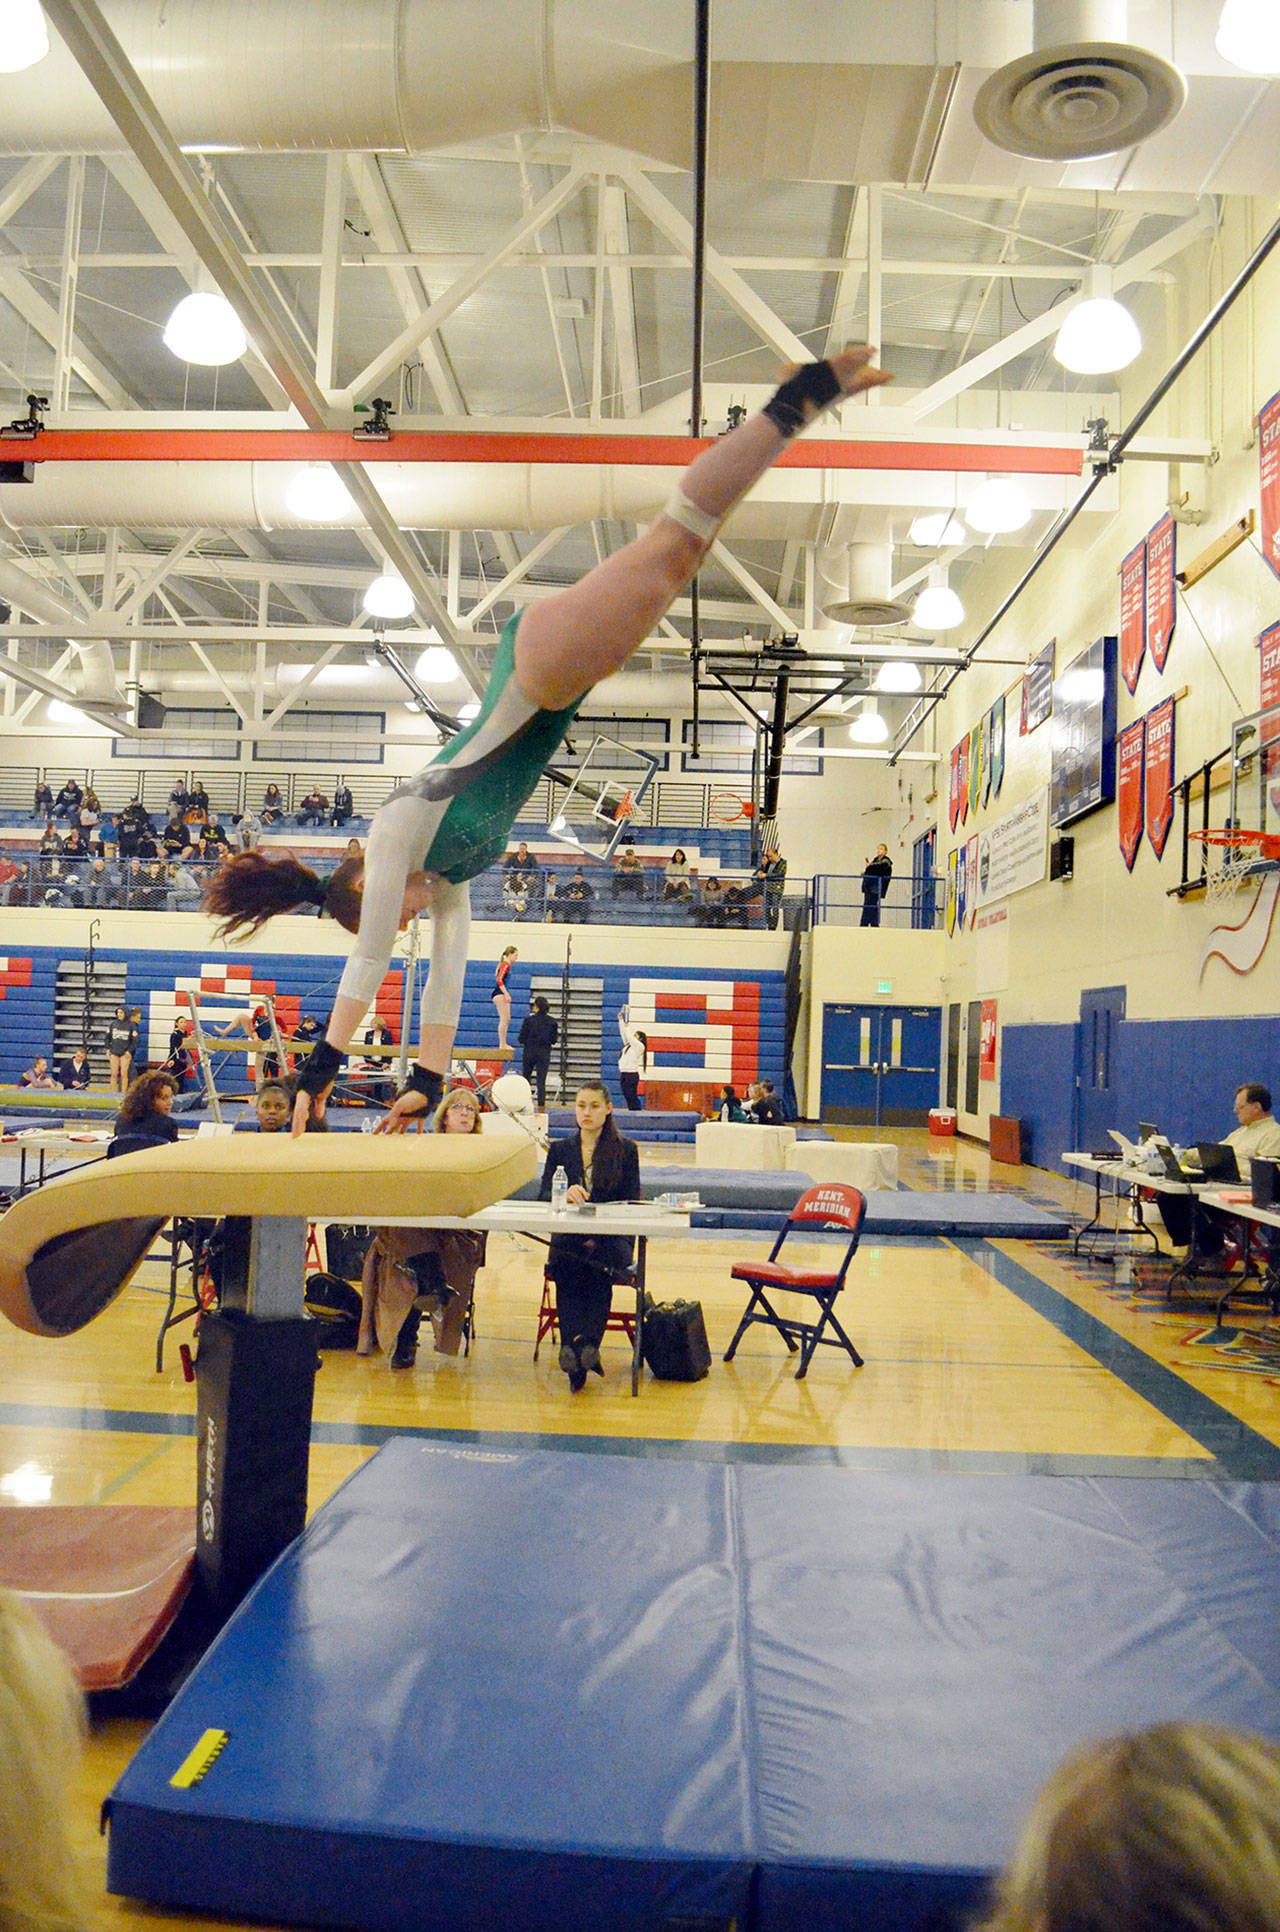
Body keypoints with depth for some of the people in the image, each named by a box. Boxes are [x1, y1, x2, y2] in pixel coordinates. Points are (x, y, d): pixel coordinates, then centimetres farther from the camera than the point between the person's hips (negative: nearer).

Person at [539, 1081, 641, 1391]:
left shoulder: (626, 1150, 9)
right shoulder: (560, 1149, 15)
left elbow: (631, 1205, 3)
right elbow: (543, 1199, 5)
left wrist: (596, 1239, -13)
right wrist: (565, 1196, -21)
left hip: (612, 1237, -1)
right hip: (568, 1235, 1)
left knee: (599, 1266, -35)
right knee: (566, 1265, -33)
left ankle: (587, 1343, -45)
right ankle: (580, 1351, -45)